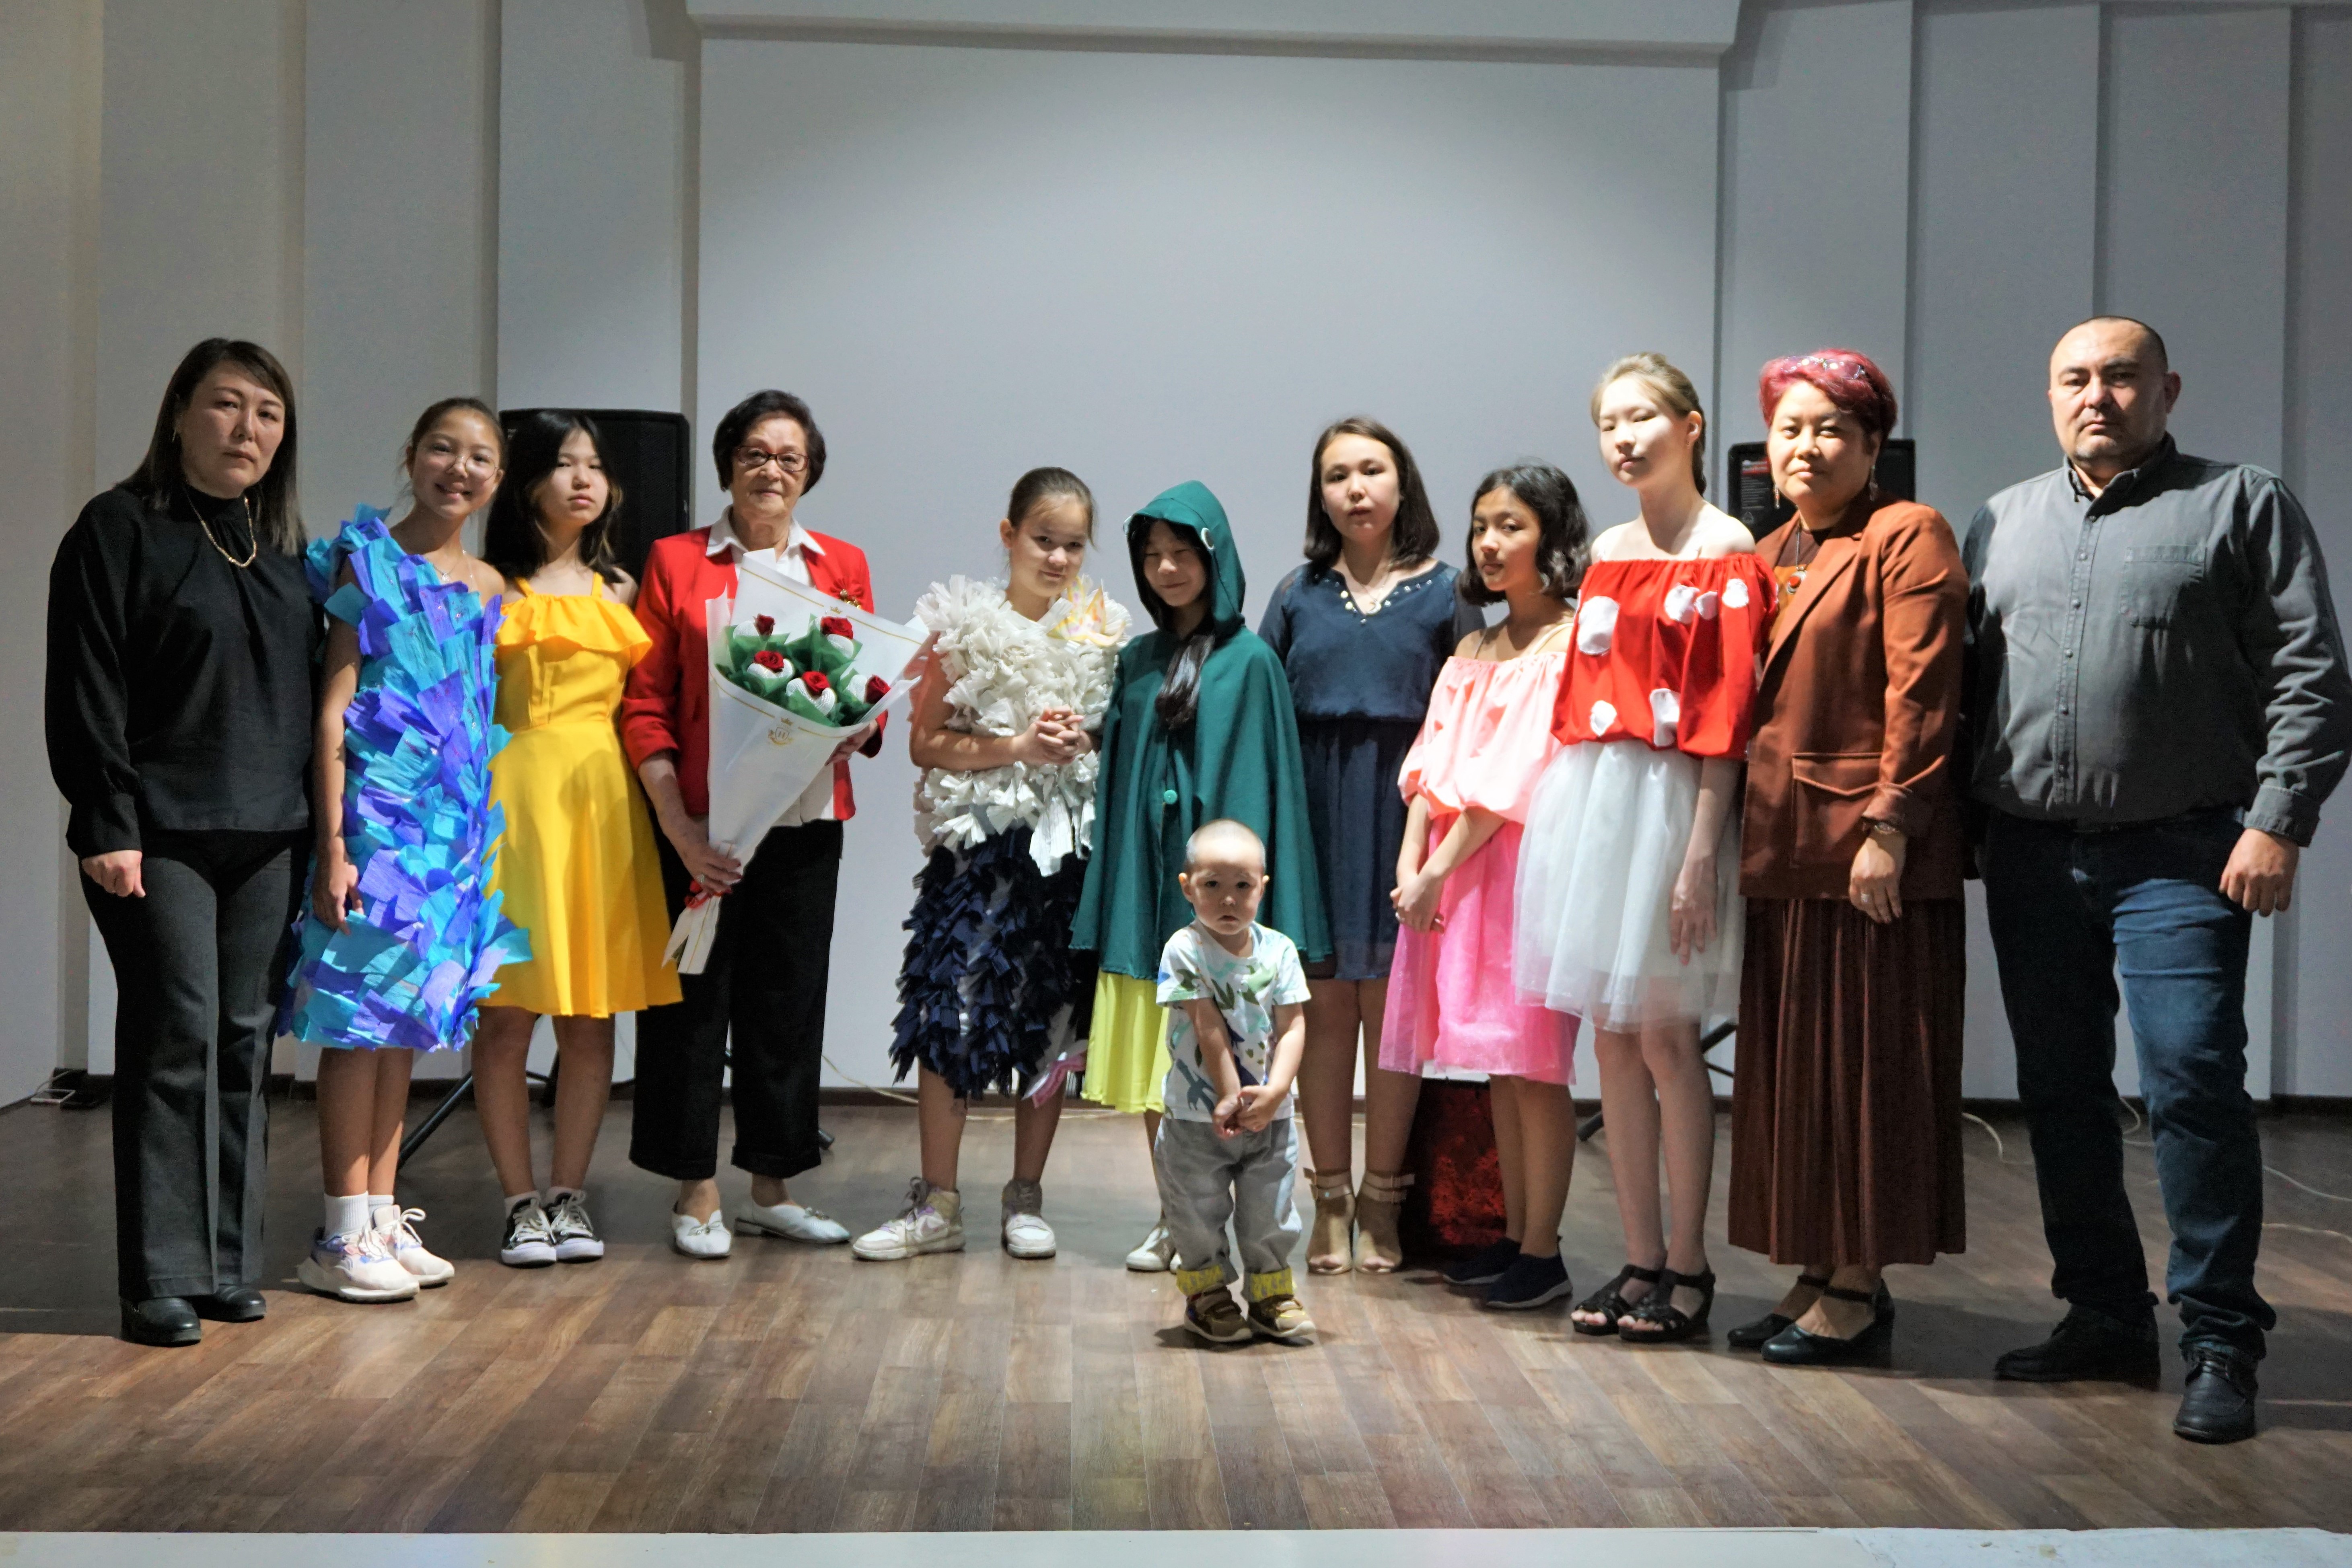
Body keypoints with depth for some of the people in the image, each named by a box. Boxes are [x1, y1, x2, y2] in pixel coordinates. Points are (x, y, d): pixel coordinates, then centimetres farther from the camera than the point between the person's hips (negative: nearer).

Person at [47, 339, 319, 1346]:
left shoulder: (283, 548, 16)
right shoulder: (119, 531, -2)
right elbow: (87, 693, -8)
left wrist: (314, 825, 12)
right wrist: (107, 827, -14)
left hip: (266, 838, 6)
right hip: (159, 836, -5)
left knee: (244, 1042, 6)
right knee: (176, 1035, -8)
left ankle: (229, 1265, 13)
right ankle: (161, 1281, -1)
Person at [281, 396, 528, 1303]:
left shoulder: (488, 586, 14)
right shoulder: (367, 563, -5)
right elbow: (332, 707, -9)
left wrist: (483, 833, 12)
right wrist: (334, 844, -16)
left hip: (458, 820, 6)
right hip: (378, 808, -6)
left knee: (408, 1019, 10)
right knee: (361, 1012, -4)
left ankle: (384, 1219, 17)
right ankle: (343, 1237, 2)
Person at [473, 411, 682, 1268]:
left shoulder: (620, 588, 15)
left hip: (606, 800, 4)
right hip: (518, 792, -4)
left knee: (592, 1013, 5)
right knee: (507, 1012, -2)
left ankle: (569, 1194, 15)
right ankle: (521, 1200, 8)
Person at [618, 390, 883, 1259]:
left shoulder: (843, 566, 11)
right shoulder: (675, 561, 2)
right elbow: (644, 705, -2)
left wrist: (858, 726, -12)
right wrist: (679, 825, -13)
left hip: (806, 820, 3)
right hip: (702, 822, -3)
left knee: (790, 998, 8)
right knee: (695, 998, 2)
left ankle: (770, 1188, 21)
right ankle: (697, 1194, 14)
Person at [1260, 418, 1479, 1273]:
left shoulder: (1443, 593, 5)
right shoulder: (1299, 595, 10)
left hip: (1403, 809, -1)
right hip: (1314, 810, 2)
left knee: (1390, 1004, 0)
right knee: (1324, 1004, 3)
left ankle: (1382, 1200, 12)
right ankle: (1331, 1202, 13)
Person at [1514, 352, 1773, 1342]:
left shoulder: (1725, 553, -6)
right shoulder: (1610, 551, 15)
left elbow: (1726, 715, -12)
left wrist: (1701, 850, -17)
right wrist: (1565, 807, 10)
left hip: (1667, 802, -7)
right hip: (1588, 799, 7)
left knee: (1663, 1037, -3)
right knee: (1612, 1039, 8)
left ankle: (1688, 1267, 9)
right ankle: (1641, 1260, 17)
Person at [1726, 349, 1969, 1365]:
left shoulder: (1908, 539, -6)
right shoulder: (1769, 555, 17)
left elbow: (1921, 697, -13)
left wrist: (1888, 830, -19)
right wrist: (1742, 837, 11)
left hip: (1868, 848, -8)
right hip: (1784, 846, 8)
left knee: (1864, 1066, -2)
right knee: (1791, 1067, 11)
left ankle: (1860, 1288, 7)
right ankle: (1818, 1277, 20)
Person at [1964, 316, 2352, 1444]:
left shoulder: (2243, 506, 2)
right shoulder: (2003, 524, 15)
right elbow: (1967, 682, 16)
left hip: (2181, 857, -5)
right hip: (2031, 857, 5)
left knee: (2193, 1085, -11)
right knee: (2060, 1091, 9)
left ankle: (2219, 1344, -1)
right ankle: (2104, 1318, 22)